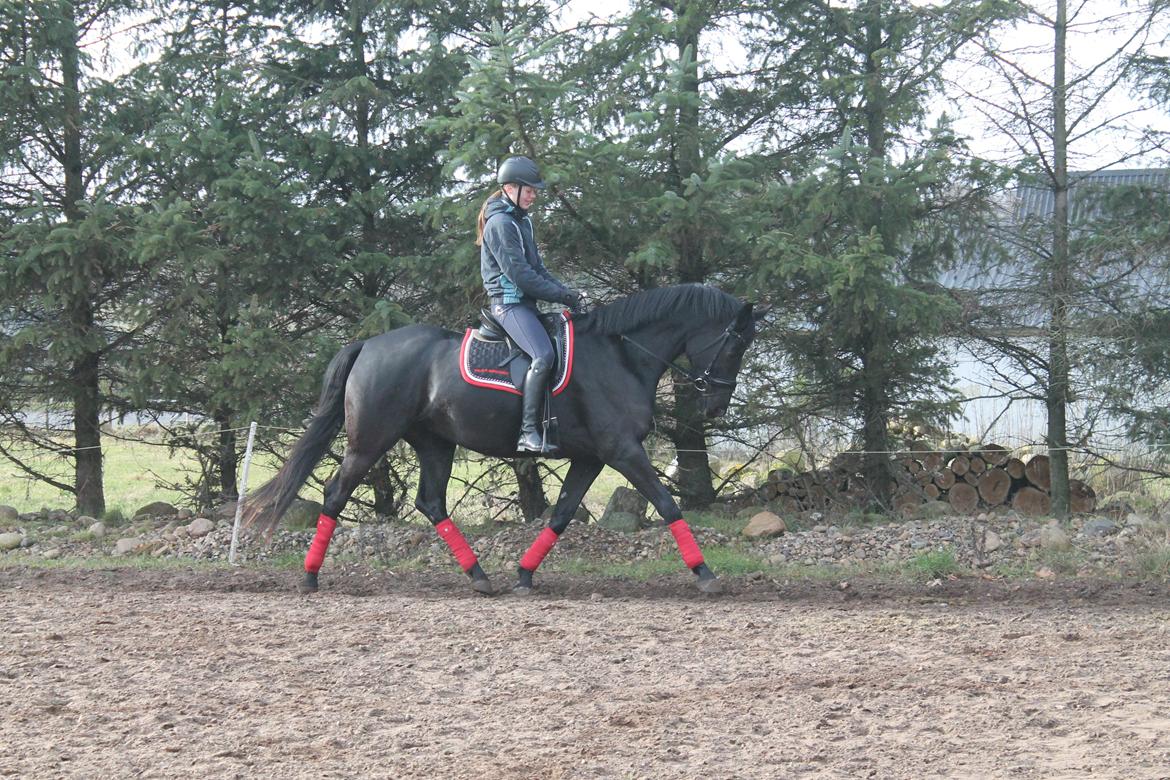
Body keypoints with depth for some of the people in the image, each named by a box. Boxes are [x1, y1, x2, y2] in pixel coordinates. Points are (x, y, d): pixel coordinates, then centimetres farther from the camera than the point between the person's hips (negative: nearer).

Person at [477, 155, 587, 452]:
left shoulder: (521, 221, 19)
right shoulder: (500, 223, -12)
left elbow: (537, 268, 20)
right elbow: (519, 274, -18)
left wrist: (567, 293, 5)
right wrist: (563, 296, -15)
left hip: (526, 303, 11)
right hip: (509, 302, -11)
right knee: (543, 355, -28)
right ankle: (528, 433, -31)